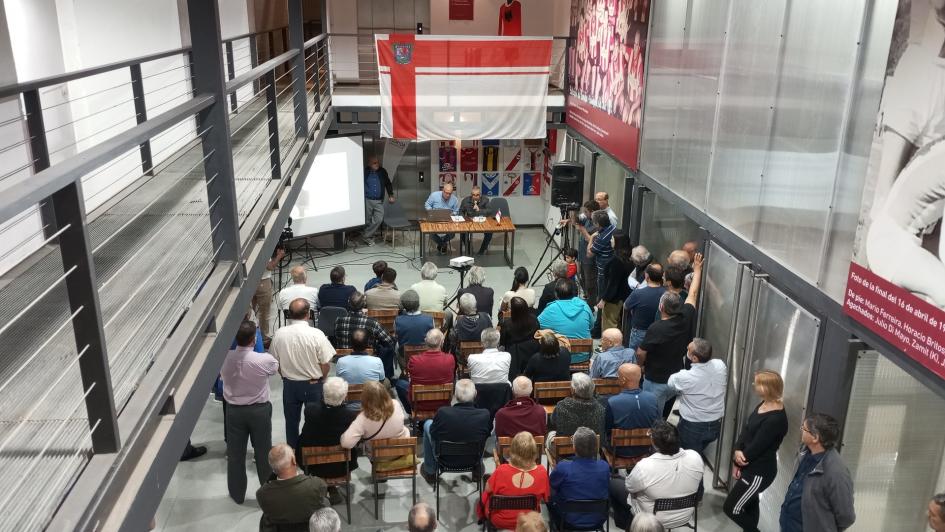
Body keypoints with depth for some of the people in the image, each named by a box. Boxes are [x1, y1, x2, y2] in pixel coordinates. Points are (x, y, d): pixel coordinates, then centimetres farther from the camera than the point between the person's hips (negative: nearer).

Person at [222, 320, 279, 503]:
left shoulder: (225, 358, -14)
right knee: (263, 452, 14)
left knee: (235, 453, 15)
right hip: (259, 410, -2)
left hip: (233, 410, 2)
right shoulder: (264, 360, -22)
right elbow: (277, 367, 2)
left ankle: (237, 494, 30)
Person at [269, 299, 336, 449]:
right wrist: (319, 378, 6)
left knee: (291, 421, 19)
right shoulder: (316, 334, -22)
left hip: (289, 385, 2)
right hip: (313, 385, -2)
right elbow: (326, 364, -15)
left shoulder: (279, 334, -14)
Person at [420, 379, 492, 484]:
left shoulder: (443, 412, -30)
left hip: (446, 460, -1)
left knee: (427, 424, 21)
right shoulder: (485, 415, -27)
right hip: (473, 459, 1)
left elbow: (433, 434, -11)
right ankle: (478, 470, 42)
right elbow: (488, 434, -6)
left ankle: (430, 472, 34)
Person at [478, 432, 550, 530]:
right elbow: (545, 497, -8)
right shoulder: (541, 472, -27)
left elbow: (487, 489, -12)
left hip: (500, 521, -1)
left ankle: (483, 517, 55)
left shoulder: (502, 470, -32)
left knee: (487, 494, 30)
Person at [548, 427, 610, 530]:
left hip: (571, 522, -3)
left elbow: (551, 485, -5)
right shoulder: (604, 466, -18)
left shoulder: (563, 467, -28)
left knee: (550, 497, 24)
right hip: (598, 521, 3)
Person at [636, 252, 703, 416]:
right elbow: (693, 295, 6)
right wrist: (697, 269, 20)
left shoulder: (655, 329, -26)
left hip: (656, 382, -6)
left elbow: (641, 354, -16)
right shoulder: (685, 319, -10)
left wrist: (640, 366, 7)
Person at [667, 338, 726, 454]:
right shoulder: (721, 365, -16)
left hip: (692, 427, -5)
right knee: (698, 454, 28)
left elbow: (670, 383, -5)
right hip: (716, 425, 5)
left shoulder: (685, 377, -29)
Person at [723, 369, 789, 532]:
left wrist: (739, 460, -7)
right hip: (751, 467, 9)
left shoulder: (776, 419, -28)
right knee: (750, 504, 22)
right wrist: (738, 451, -14)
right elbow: (746, 430, 1)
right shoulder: (763, 404, 1)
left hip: (759, 472, -9)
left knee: (731, 508, 0)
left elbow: (756, 447, -23)